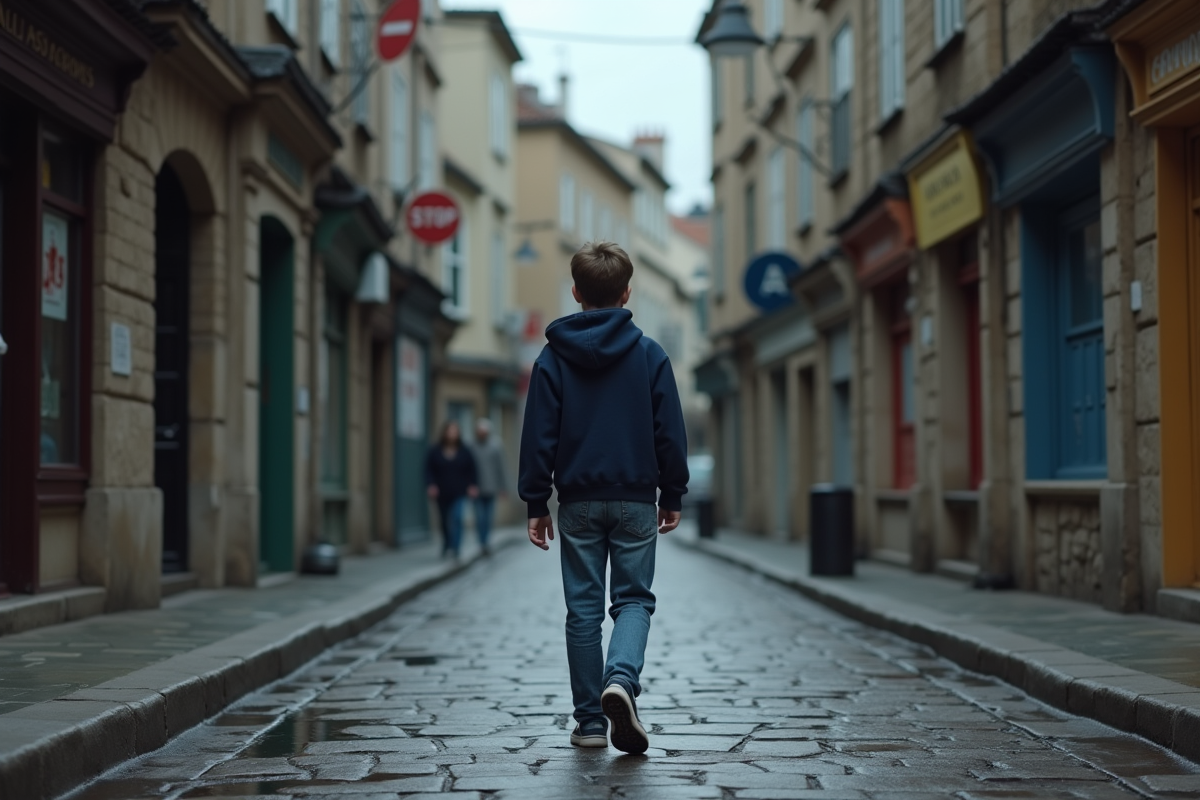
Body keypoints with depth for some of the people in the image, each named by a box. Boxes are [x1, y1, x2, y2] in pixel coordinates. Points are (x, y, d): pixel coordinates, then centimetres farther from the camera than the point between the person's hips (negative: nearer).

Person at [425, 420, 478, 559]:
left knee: (457, 518, -19)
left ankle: (454, 548, -24)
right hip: (442, 494, 2)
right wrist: (431, 485, -12)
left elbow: (471, 471, 9)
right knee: (445, 522, 10)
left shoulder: (465, 453, 3)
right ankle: (446, 547, 26)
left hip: (459, 494, -1)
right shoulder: (435, 452, 3)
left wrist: (472, 486, -2)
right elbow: (429, 470, 2)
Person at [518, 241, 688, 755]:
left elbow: (539, 437, -1)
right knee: (634, 599, 7)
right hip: (635, 500, 0)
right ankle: (622, 678, -21)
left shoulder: (553, 358, 0)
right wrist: (673, 496, 10)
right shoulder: (650, 355, 0)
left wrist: (536, 504, 5)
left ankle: (590, 722, 7)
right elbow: (670, 433, 1)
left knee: (583, 609, 6)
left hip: (578, 502, 1)